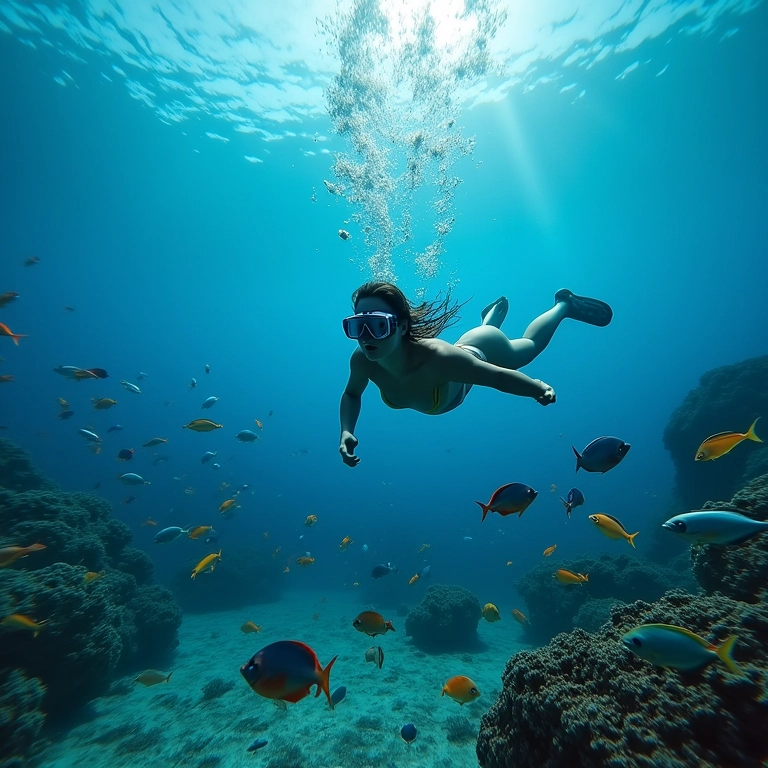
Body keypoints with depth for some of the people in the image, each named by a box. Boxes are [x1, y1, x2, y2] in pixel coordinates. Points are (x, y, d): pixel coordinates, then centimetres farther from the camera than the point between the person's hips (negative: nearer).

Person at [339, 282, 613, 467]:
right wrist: (347, 432, -28)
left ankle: (565, 304, 52)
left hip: (480, 351, -5)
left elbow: (498, 376, -35)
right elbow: (351, 394, -13)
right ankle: (495, 311, 69)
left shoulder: (438, 357, -49)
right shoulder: (362, 361, -35)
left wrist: (540, 389, -46)